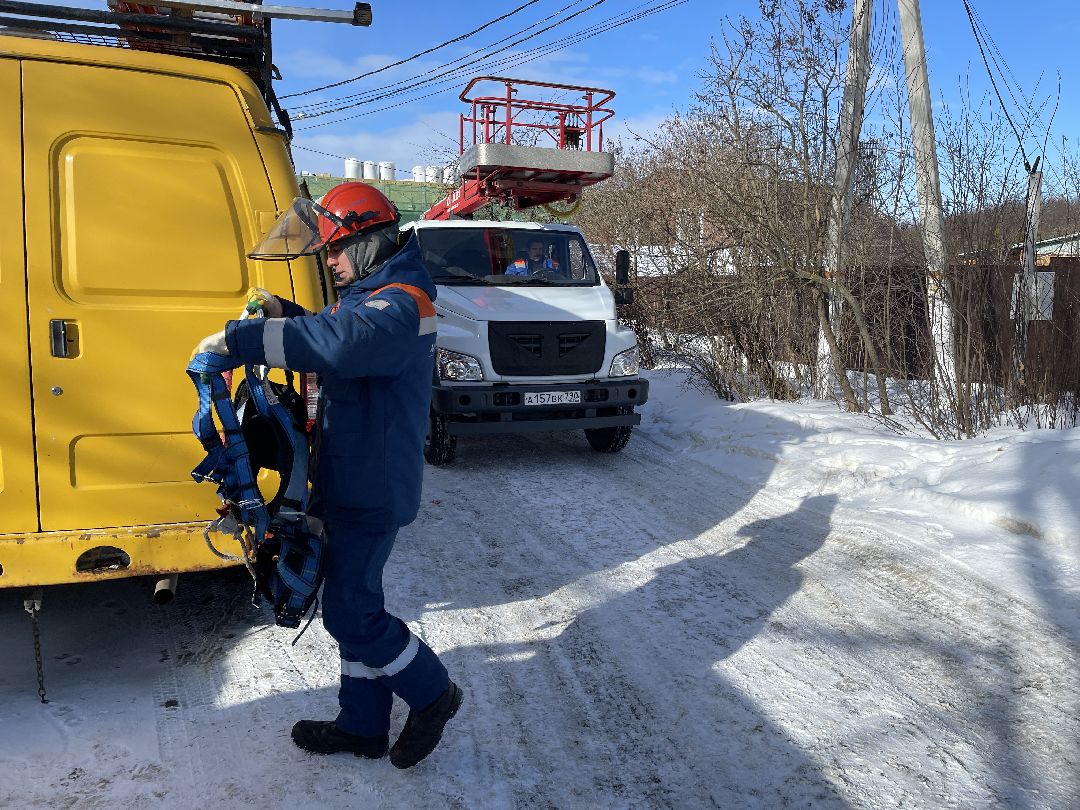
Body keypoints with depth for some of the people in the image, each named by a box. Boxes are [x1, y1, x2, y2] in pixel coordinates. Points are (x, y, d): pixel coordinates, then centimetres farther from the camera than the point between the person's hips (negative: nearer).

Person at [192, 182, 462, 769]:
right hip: (355, 483, 10)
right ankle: (363, 726, 31)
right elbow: (336, 336, 30)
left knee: (349, 613, -2)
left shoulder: (400, 304, -20)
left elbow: (341, 343, -39)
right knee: (354, 605, 16)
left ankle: (432, 693, 19)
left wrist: (239, 338, -33)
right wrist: (284, 314, 11)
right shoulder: (372, 294, 14)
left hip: (373, 491, -10)